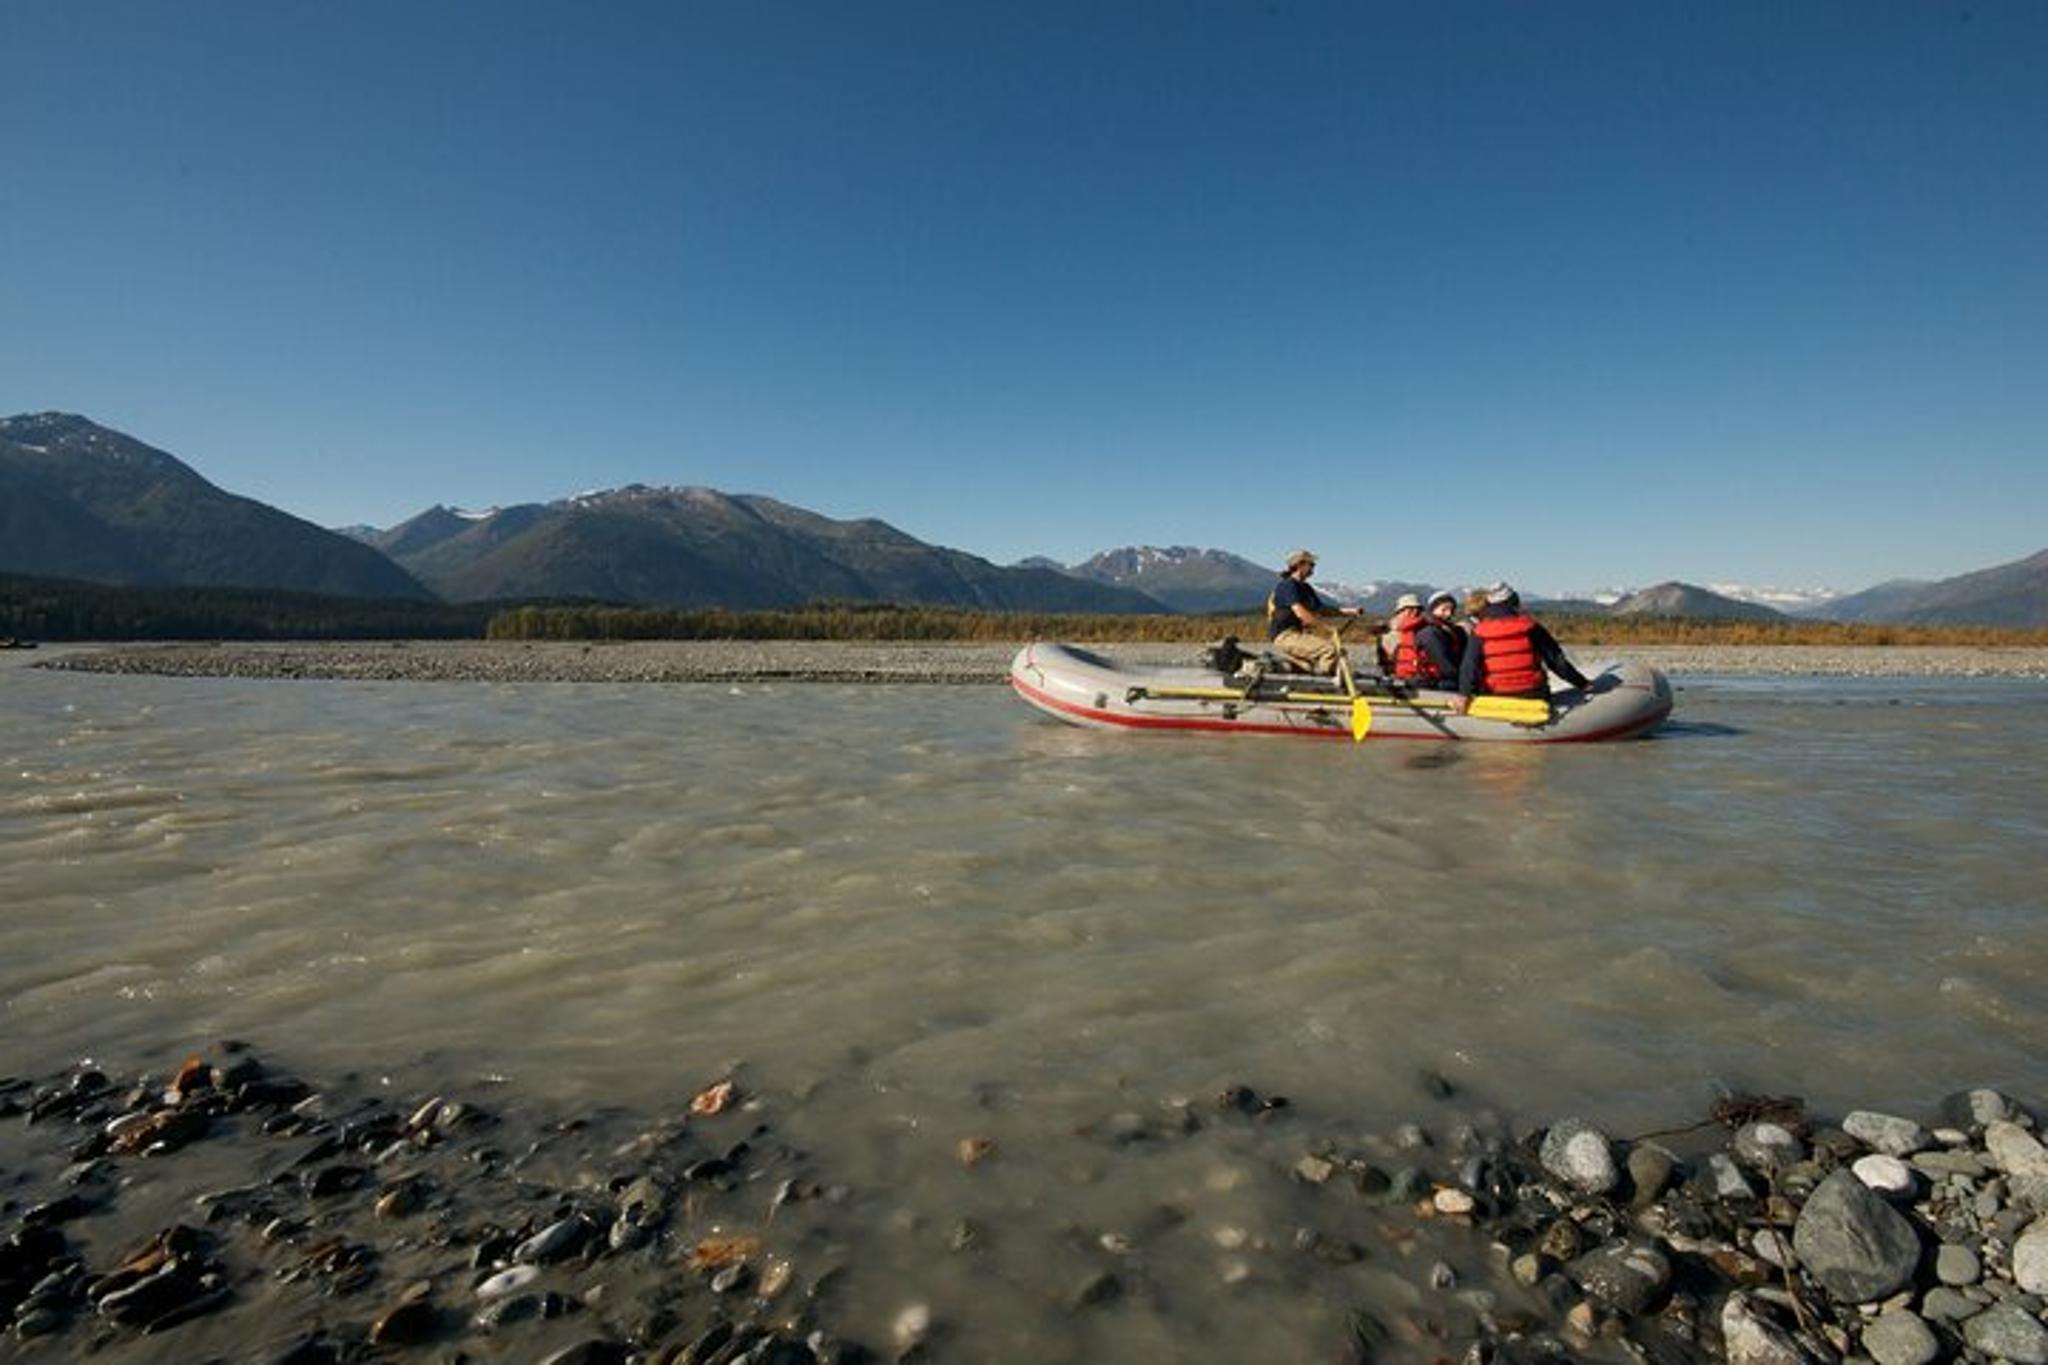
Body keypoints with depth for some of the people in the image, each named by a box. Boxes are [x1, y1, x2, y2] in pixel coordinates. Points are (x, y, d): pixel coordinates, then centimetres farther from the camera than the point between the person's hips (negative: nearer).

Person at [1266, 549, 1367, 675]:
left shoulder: (1305, 588, 19)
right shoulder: (1287, 585, -12)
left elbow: (1321, 610, 22)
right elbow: (1300, 613, -24)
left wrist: (1349, 611, 11)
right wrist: (1326, 626, -25)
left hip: (1301, 632, 10)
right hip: (1286, 636, -10)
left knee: (1339, 649, 4)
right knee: (1330, 650, -23)